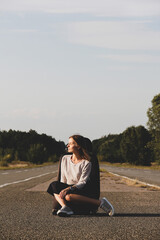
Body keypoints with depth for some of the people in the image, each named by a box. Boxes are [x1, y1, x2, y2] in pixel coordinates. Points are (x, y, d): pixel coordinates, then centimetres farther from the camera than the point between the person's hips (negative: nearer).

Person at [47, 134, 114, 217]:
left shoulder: (86, 163, -5)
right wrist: (62, 190, -8)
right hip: (68, 189, 6)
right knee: (54, 185, -23)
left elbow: (82, 182, -13)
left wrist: (69, 189, -28)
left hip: (82, 192, -6)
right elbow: (63, 180, 12)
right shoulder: (65, 159, 12)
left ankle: (100, 202, -29)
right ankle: (65, 207, -43)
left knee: (69, 197, -39)